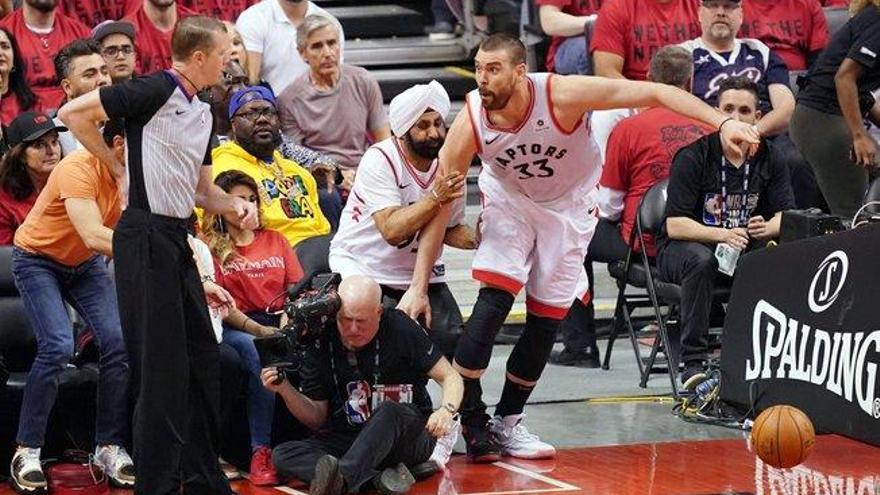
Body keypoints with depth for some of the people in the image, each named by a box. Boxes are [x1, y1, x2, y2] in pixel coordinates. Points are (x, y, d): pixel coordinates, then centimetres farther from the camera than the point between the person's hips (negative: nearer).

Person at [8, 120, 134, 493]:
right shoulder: (79, 169, -32)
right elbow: (94, 236, -42)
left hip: (85, 265, 6)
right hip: (38, 259, -6)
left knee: (119, 341, -12)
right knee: (58, 346, -23)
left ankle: (110, 447, -3)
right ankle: (27, 452, -12)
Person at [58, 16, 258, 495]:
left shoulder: (202, 112, 16)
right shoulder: (156, 91, -11)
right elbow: (74, 113, -14)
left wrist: (236, 204, 5)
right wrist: (117, 167, -7)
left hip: (176, 239, 9)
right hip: (145, 235, -9)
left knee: (201, 357, 12)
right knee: (162, 365, -7)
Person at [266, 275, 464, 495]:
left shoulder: (399, 328, -8)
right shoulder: (322, 343, 1)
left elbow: (450, 377, -4)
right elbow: (317, 418, 7)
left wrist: (446, 410, -25)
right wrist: (285, 390, -12)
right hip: (346, 442, 4)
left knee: (389, 412, -36)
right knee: (282, 455, -20)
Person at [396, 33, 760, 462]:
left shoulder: (563, 95, -34)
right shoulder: (470, 124, -27)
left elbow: (654, 93, -30)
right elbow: (440, 208, -20)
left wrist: (722, 123, -40)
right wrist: (418, 286, -23)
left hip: (568, 206, 0)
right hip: (509, 199, 0)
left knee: (546, 320, 2)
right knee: (493, 302, -19)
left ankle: (507, 422, 18)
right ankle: (467, 419, -9)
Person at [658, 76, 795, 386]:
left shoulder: (769, 157, 0)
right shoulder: (692, 156, -13)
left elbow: (787, 215, -4)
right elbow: (675, 225, -18)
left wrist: (766, 228, -28)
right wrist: (722, 235, -35)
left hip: (745, 249, 3)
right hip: (680, 250, -3)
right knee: (700, 260, -38)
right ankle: (693, 363, -33)